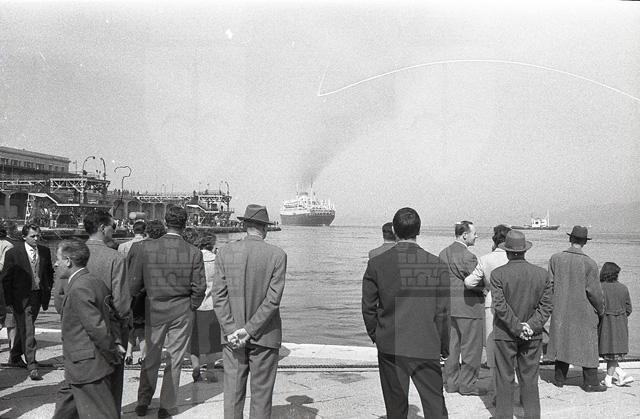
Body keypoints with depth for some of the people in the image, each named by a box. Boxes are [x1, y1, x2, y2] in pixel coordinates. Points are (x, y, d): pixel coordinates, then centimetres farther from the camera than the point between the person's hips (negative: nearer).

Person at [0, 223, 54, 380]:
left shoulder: (45, 251, 3)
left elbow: (50, 273, 15)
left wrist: (48, 290, 7)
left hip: (37, 296, 5)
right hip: (21, 297, -5)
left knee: (23, 329, 20)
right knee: (27, 332, -6)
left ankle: (15, 357, 38)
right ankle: (32, 366, -3)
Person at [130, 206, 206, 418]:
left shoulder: (145, 248, -9)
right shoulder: (194, 253, -11)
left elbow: (134, 283, -4)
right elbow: (199, 288, -8)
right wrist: (191, 308, 9)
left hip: (154, 311, 1)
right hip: (182, 312, -1)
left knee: (150, 359, 17)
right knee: (175, 360, 11)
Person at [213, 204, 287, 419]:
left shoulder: (225, 252, -2)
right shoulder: (277, 255, -8)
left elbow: (219, 296, -5)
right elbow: (273, 299, -13)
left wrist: (231, 330, -6)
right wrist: (249, 330, -10)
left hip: (231, 335, 2)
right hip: (265, 336, -2)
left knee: (233, 393, 9)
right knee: (261, 395, 8)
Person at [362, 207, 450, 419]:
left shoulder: (376, 264, -6)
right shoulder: (438, 266, -8)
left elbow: (368, 308, 0)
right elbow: (443, 312, -4)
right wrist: (444, 347, 8)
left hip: (389, 347, 2)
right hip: (426, 348, -1)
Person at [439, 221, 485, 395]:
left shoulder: (443, 254, 7)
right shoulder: (468, 257, -18)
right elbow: (476, 283, -19)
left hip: (448, 306, 8)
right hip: (468, 306, -8)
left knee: (452, 345, 14)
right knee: (471, 347, 5)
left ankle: (451, 382, 22)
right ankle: (467, 384, 12)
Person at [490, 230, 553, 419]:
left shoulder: (498, 274, -10)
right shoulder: (542, 274, 0)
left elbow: (500, 305, -16)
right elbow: (546, 305, -3)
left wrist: (517, 327, -11)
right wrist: (531, 326, -7)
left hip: (504, 334, -3)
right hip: (533, 335, 3)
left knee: (504, 379, 7)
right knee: (530, 379, 13)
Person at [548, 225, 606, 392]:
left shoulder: (556, 259, -5)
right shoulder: (589, 263, -13)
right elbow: (594, 291, -11)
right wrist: (601, 309, 5)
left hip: (561, 310, 3)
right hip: (583, 310, -3)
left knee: (562, 341, 14)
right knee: (588, 345, 8)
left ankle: (559, 378, 22)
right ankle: (590, 382, 13)